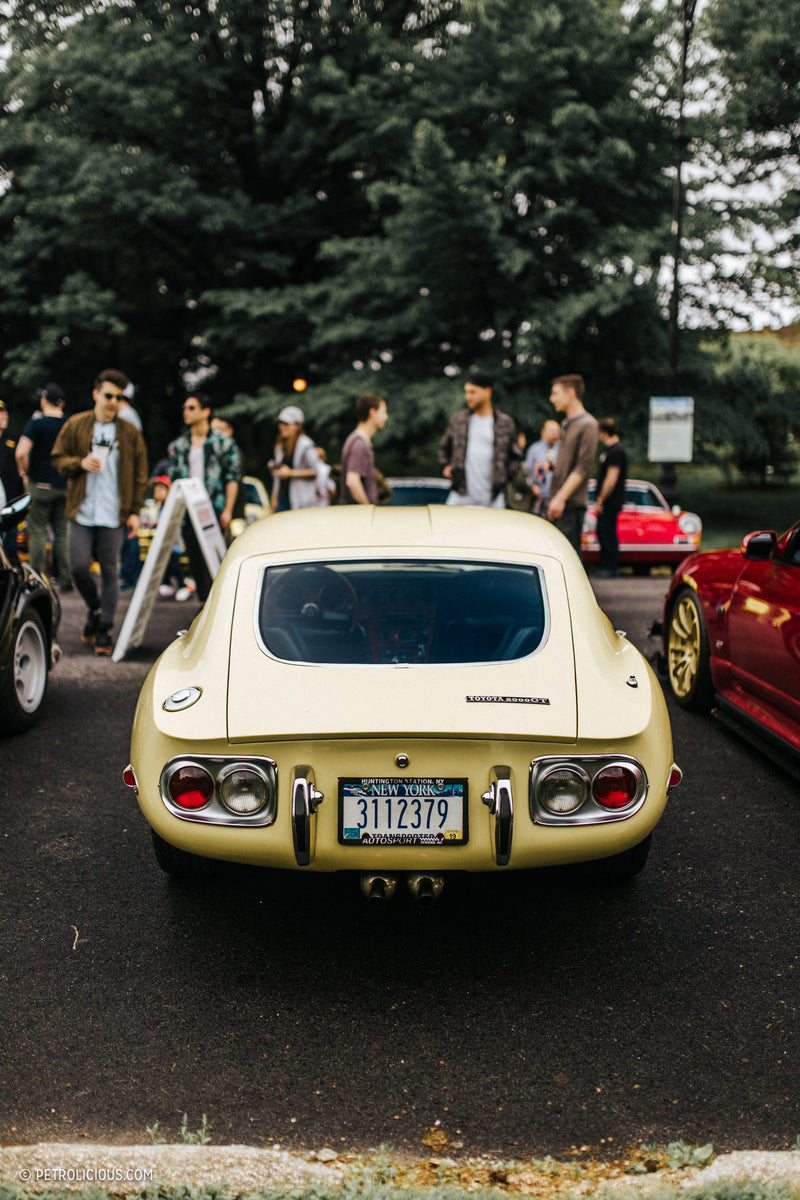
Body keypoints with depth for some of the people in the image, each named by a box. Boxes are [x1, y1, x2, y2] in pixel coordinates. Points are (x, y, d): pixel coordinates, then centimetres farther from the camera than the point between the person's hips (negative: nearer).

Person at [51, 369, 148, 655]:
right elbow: (58, 459, 9)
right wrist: (80, 463, -12)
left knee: (109, 570, 1)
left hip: (113, 514, 0)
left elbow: (139, 475, 7)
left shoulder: (130, 433, 4)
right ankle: (95, 610, 23)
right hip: (81, 512, 1)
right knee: (79, 566, -5)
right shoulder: (75, 425, 5)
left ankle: (104, 631, 10)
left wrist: (135, 512, 1)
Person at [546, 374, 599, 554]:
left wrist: (561, 498, -20)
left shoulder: (587, 424, -9)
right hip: (556, 502, 9)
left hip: (572, 504, -9)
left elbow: (583, 468, -15)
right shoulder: (566, 423, 19)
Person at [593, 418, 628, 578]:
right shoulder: (612, 449, 16)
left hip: (611, 502, -10)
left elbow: (611, 479, -21)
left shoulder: (615, 452, -16)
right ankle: (605, 566, 20)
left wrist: (600, 500, -18)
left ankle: (611, 569, -2)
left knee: (608, 534, -6)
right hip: (608, 503, 10)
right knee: (603, 533, 14)